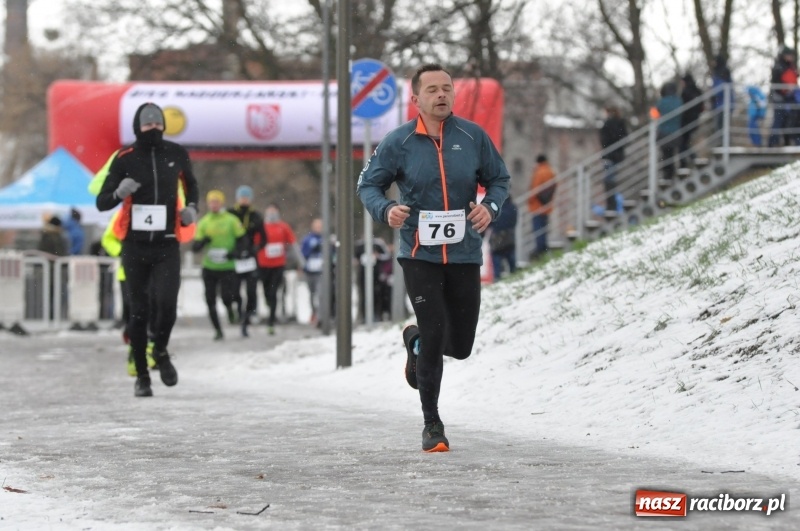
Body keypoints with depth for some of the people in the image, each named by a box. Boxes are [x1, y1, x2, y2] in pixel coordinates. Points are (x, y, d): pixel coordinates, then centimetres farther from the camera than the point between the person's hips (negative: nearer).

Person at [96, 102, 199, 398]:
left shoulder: (176, 155, 4)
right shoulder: (125, 159, -2)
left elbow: (190, 183, 25)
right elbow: (101, 203, -2)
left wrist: (191, 207, 7)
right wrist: (119, 193, -22)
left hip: (167, 246, 0)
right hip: (135, 245, 0)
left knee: (167, 304, -17)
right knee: (139, 312, 3)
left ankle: (160, 352, 13)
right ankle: (141, 376, 16)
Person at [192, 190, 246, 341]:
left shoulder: (231, 220, 0)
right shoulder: (203, 222, 6)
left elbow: (243, 239, 2)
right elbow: (195, 247, 5)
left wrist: (234, 252, -16)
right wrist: (203, 242, -17)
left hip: (227, 267, -2)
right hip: (209, 268, 3)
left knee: (227, 298, -14)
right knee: (210, 302, 0)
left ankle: (230, 309, 23)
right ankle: (218, 330, 15)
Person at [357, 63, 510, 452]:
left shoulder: (473, 137, 0)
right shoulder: (398, 143, -4)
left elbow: (499, 179, 11)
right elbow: (368, 184, 3)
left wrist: (490, 206, -10)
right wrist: (386, 210, -18)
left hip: (464, 255, 3)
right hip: (419, 255, -3)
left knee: (460, 346, 8)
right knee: (434, 337, -10)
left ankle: (416, 340, 44)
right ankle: (432, 424, 6)